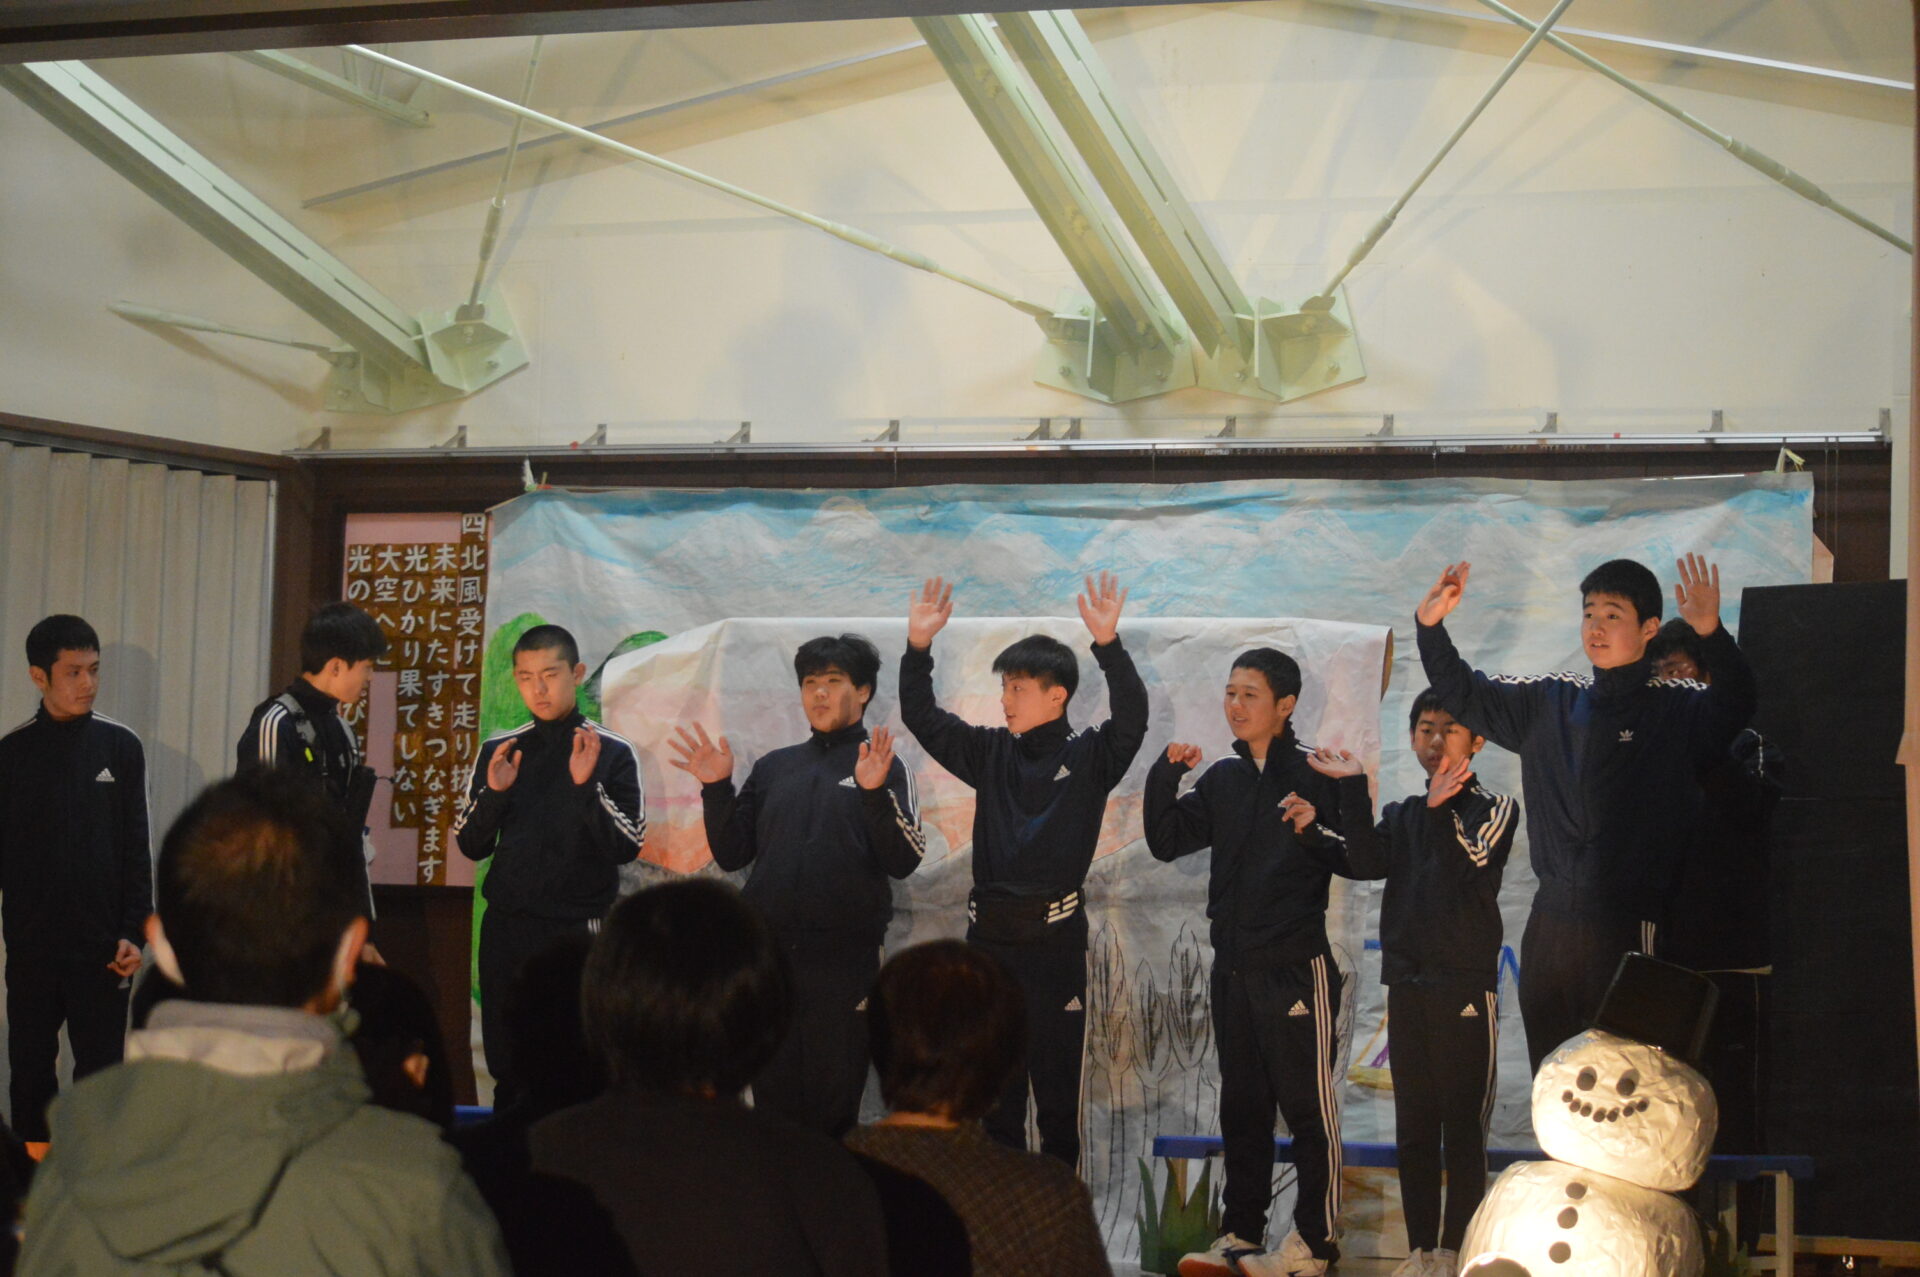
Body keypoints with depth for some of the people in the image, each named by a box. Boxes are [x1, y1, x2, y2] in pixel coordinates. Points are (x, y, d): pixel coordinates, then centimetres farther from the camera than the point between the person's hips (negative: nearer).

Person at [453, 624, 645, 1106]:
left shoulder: (612, 753, -2)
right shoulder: (497, 750, 8)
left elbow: (627, 848, -8)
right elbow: (470, 846, 8)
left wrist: (587, 785, -20)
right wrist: (493, 792, -9)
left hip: (579, 932, -3)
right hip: (506, 930, 3)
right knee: (508, 1069, 8)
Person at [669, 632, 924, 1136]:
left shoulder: (884, 769, 4)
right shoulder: (774, 768, 16)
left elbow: (904, 862, -8)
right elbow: (732, 854, 13)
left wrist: (875, 793, -22)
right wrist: (717, 790, 0)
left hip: (844, 957, -4)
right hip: (769, 952, 4)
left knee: (833, 1097, 1)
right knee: (773, 1093, 7)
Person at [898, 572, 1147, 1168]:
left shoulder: (1087, 757, -2)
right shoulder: (991, 754, 10)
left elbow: (1131, 718, -19)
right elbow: (922, 717, 9)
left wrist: (1108, 644, -31)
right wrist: (918, 645, -4)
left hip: (1054, 939, -4)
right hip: (989, 937, 4)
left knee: (1057, 1090, 3)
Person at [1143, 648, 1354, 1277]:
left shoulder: (1318, 771, -7)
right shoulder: (1223, 777, 11)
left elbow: (1363, 860, -9)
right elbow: (1166, 843, 9)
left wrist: (1319, 831, -27)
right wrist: (1164, 775, -2)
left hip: (1297, 965, -6)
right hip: (1233, 965, 6)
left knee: (1309, 1107, -1)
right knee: (1241, 1106, 13)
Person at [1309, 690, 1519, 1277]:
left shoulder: (1494, 808, 3)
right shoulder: (1402, 814, 16)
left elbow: (1468, 872, -14)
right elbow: (1367, 861, -4)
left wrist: (1440, 811, -25)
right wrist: (1353, 788, -11)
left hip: (1466, 986, -5)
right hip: (1407, 985, 5)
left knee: (1464, 1127, -4)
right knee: (1413, 1126, 6)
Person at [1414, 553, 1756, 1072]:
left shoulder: (1678, 711, -3)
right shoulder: (1549, 702, 13)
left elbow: (1737, 703, -22)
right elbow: (1463, 694, 18)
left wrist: (1711, 634, -39)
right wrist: (1430, 625, 2)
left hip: (1627, 929, -5)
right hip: (1549, 925, 6)